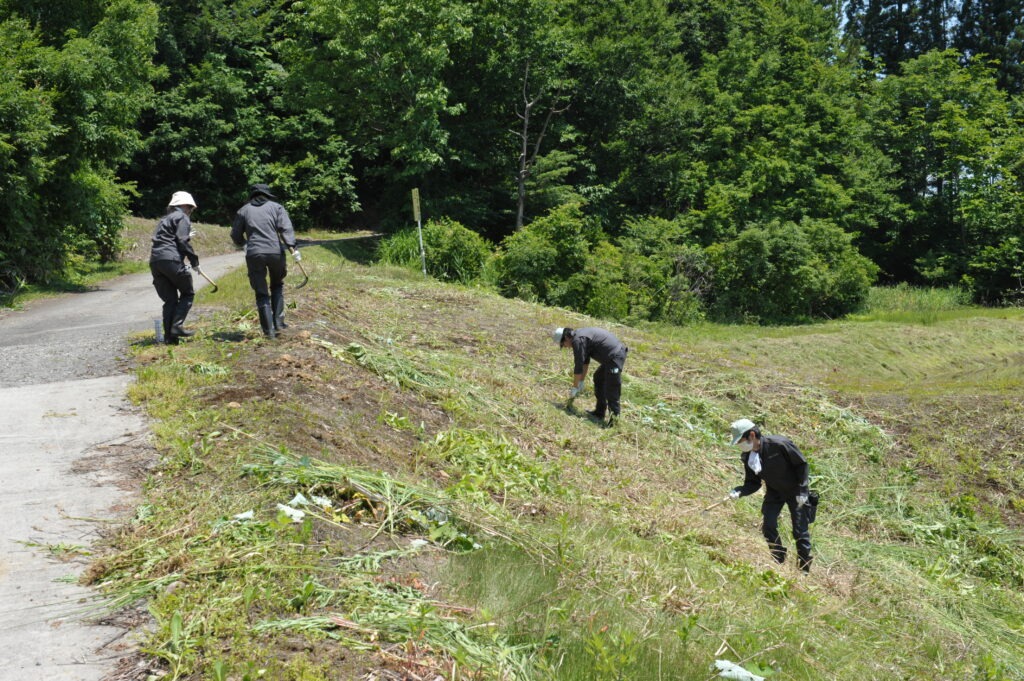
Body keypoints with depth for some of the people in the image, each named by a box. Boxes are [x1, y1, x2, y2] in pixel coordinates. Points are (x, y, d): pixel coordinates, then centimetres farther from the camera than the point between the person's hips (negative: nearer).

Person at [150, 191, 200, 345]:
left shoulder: (164, 219, 28)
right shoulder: (182, 217, 2)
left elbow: (160, 240, 22)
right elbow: (183, 241, -10)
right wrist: (194, 261, -5)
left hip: (155, 261, 8)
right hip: (172, 260, -8)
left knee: (170, 299, 9)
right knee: (188, 293, 5)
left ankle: (169, 336, 3)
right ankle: (176, 326, -9)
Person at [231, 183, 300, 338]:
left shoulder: (243, 211, 14)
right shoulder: (276, 207, 10)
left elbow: (235, 236, 17)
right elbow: (286, 228, -6)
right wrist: (292, 247, -15)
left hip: (254, 254, 0)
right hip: (275, 252, 0)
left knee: (262, 293, 6)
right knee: (277, 285, 23)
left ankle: (269, 330, 3)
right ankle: (278, 321, 16)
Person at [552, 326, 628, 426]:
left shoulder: (577, 340, -13)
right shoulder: (581, 334, 18)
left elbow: (578, 366, -9)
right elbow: (585, 361, 25)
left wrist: (575, 387, 1)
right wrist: (581, 381, 27)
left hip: (614, 357, -11)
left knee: (611, 392, -8)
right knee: (598, 378, 21)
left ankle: (613, 420, -6)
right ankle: (599, 413, 25)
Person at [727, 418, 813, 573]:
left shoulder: (779, 444, -28)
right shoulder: (747, 457, -11)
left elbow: (801, 464, -18)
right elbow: (753, 483, -3)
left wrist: (802, 491, -20)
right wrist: (739, 492, -24)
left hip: (795, 491, -5)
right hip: (774, 492, 5)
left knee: (800, 531, -3)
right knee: (768, 527, -6)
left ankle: (805, 570, 12)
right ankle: (779, 562, 13)